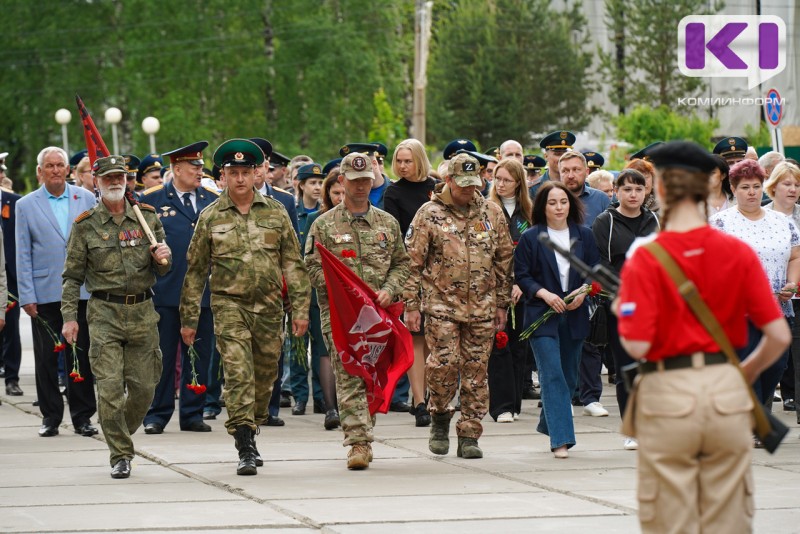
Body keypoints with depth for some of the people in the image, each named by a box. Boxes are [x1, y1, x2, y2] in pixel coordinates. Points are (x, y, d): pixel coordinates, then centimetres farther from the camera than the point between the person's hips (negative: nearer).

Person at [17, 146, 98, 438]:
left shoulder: (85, 198, 7)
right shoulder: (26, 206, 3)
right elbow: (23, 255, 3)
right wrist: (26, 296, -4)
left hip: (82, 291, 1)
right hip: (45, 292, -1)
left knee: (81, 356, 4)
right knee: (46, 358, 3)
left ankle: (82, 416, 12)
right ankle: (50, 417, 11)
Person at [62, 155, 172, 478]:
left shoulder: (147, 217, 7)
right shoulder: (85, 225, 1)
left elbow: (162, 269, 13)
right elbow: (72, 276, 4)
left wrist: (163, 259, -11)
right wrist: (69, 317, -4)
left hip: (143, 311, 2)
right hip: (104, 314, -2)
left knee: (144, 386, 4)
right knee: (110, 386, -9)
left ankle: (121, 435, 29)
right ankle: (120, 455, 0)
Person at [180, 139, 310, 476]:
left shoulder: (275, 213, 6)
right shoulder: (210, 218, 3)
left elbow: (293, 264, 8)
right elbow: (195, 271, 8)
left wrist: (300, 308, 1)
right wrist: (189, 319, 6)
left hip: (269, 307, 2)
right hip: (229, 305, -2)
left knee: (265, 376, 9)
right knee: (238, 374, -14)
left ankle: (249, 434, 30)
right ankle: (245, 450, -17)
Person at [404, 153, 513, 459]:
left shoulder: (492, 213, 9)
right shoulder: (429, 214, 0)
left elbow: (504, 260, 14)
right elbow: (413, 262, 0)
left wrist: (502, 304, 11)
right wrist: (412, 305, -5)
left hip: (482, 307, 3)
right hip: (441, 304, -3)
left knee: (476, 371, 2)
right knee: (444, 362, -12)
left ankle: (469, 436, 9)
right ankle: (440, 417, 14)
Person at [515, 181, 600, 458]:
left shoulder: (584, 236, 7)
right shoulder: (530, 238, -1)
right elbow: (521, 276, -1)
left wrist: (582, 292, -9)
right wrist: (545, 294, -15)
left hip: (574, 317, 4)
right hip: (542, 316, -4)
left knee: (569, 376, 12)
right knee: (552, 376, -12)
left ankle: (549, 424, 33)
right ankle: (560, 439, -16)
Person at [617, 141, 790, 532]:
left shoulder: (644, 261, -10)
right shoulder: (739, 253, -1)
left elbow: (636, 345, -15)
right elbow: (779, 336, -3)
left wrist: (621, 313, 6)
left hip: (668, 396, -3)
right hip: (727, 392, 3)